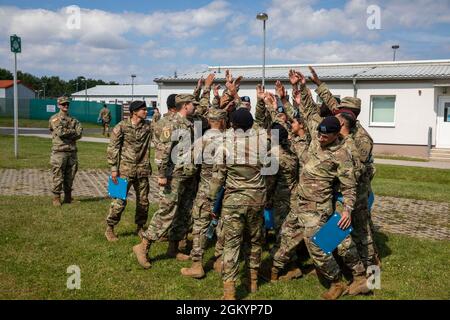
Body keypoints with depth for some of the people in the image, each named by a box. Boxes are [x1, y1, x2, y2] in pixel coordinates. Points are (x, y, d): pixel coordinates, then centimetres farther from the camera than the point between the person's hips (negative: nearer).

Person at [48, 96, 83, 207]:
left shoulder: (73, 120, 14)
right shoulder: (54, 119, 1)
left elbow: (79, 134, -2)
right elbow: (60, 132, -16)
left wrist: (66, 133, -10)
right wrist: (72, 132, -3)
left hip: (72, 152, 4)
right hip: (59, 152, -4)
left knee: (70, 177, 9)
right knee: (58, 177, -2)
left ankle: (68, 197, 20)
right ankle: (56, 198, 7)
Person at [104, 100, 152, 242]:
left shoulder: (148, 126, 5)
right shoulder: (122, 126, -6)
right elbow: (112, 148, -6)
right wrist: (114, 168, -9)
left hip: (142, 169, 4)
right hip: (125, 169, -4)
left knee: (143, 201, 10)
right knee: (120, 200, -4)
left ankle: (140, 227, 28)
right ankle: (109, 229, 12)